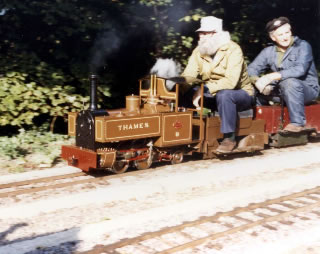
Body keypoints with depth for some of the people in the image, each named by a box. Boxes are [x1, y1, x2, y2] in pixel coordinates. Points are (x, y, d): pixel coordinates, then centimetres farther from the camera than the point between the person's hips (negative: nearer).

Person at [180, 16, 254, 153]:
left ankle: (229, 138, -24)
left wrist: (205, 89, -39)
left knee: (223, 94, -38)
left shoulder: (233, 50, -19)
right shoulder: (198, 52, 0)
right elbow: (188, 75, -11)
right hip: (213, 96, 5)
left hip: (241, 94, -5)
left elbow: (231, 81, -31)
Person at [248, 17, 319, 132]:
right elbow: (252, 68, -3)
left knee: (289, 81, -36)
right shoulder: (269, 51, 4)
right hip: (282, 92, 5)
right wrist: (258, 81, -27)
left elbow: (300, 70, -27)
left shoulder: (302, 46, -11)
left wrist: (271, 77, -32)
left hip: (307, 89, -5)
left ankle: (297, 123, -27)